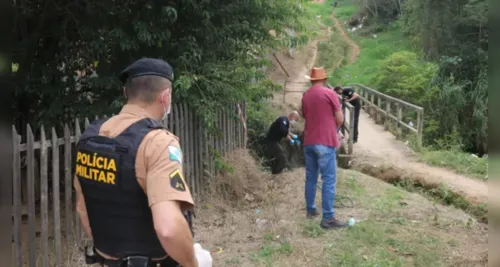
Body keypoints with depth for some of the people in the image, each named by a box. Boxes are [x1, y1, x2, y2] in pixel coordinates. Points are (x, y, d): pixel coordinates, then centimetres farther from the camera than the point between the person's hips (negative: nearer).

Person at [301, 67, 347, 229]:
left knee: (310, 178, 16)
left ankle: (310, 209, 26)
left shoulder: (305, 96, 9)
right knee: (329, 180, -4)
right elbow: (340, 119, -6)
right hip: (325, 142, -6)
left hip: (308, 142, 6)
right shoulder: (329, 93, -8)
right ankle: (328, 218, -5)